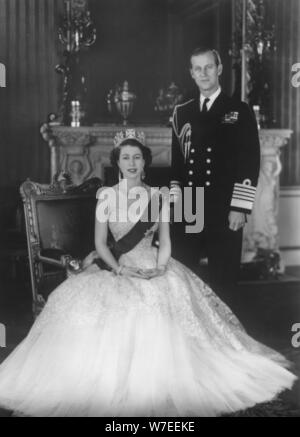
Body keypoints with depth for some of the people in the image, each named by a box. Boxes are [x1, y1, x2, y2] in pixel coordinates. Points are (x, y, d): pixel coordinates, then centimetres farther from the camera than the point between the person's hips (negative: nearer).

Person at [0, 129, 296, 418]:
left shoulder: (159, 198, 7)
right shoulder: (106, 195, 4)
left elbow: (165, 242, 5)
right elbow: (100, 242, 1)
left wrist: (160, 268, -14)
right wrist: (119, 268, -15)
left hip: (152, 268, 1)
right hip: (114, 267, 0)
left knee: (175, 292, -26)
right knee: (89, 302, -26)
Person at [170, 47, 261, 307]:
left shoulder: (240, 112, 2)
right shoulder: (182, 113, 13)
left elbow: (251, 163, -4)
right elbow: (175, 159, 13)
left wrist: (240, 208, -11)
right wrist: (174, 199, 3)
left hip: (225, 213, -3)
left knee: (223, 282, 4)